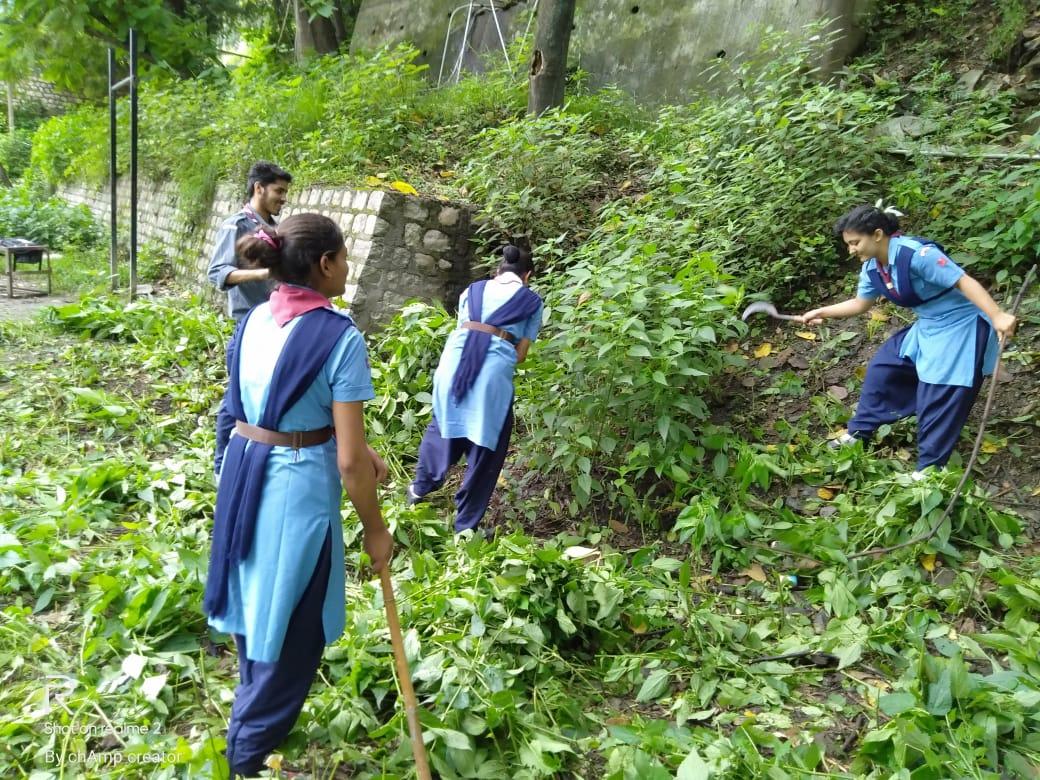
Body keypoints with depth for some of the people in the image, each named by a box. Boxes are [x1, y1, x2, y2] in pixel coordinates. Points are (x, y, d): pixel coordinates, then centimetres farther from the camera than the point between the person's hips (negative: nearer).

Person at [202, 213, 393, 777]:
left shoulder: (253, 320, 2)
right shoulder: (339, 337, -20)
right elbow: (348, 461, -19)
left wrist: (355, 446, 10)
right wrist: (375, 531, -6)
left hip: (242, 469, 7)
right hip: (297, 485, -7)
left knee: (258, 601, 27)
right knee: (292, 624, 15)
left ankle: (256, 710, 51)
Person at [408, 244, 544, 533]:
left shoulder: (472, 290, 22)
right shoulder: (532, 301, 14)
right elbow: (521, 354, 10)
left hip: (455, 360, 3)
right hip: (494, 372, -3)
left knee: (442, 424, 26)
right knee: (485, 447, 10)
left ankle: (420, 488, 45)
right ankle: (466, 526, 18)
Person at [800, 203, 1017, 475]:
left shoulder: (916, 253, -29)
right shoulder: (872, 268, -2)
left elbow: (964, 281, -32)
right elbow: (860, 303, 15)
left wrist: (997, 316, -40)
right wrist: (822, 312, 10)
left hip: (961, 327, -9)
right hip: (927, 327, 9)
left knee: (939, 396, -9)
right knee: (881, 368, 11)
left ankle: (929, 467, 5)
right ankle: (859, 432, 24)